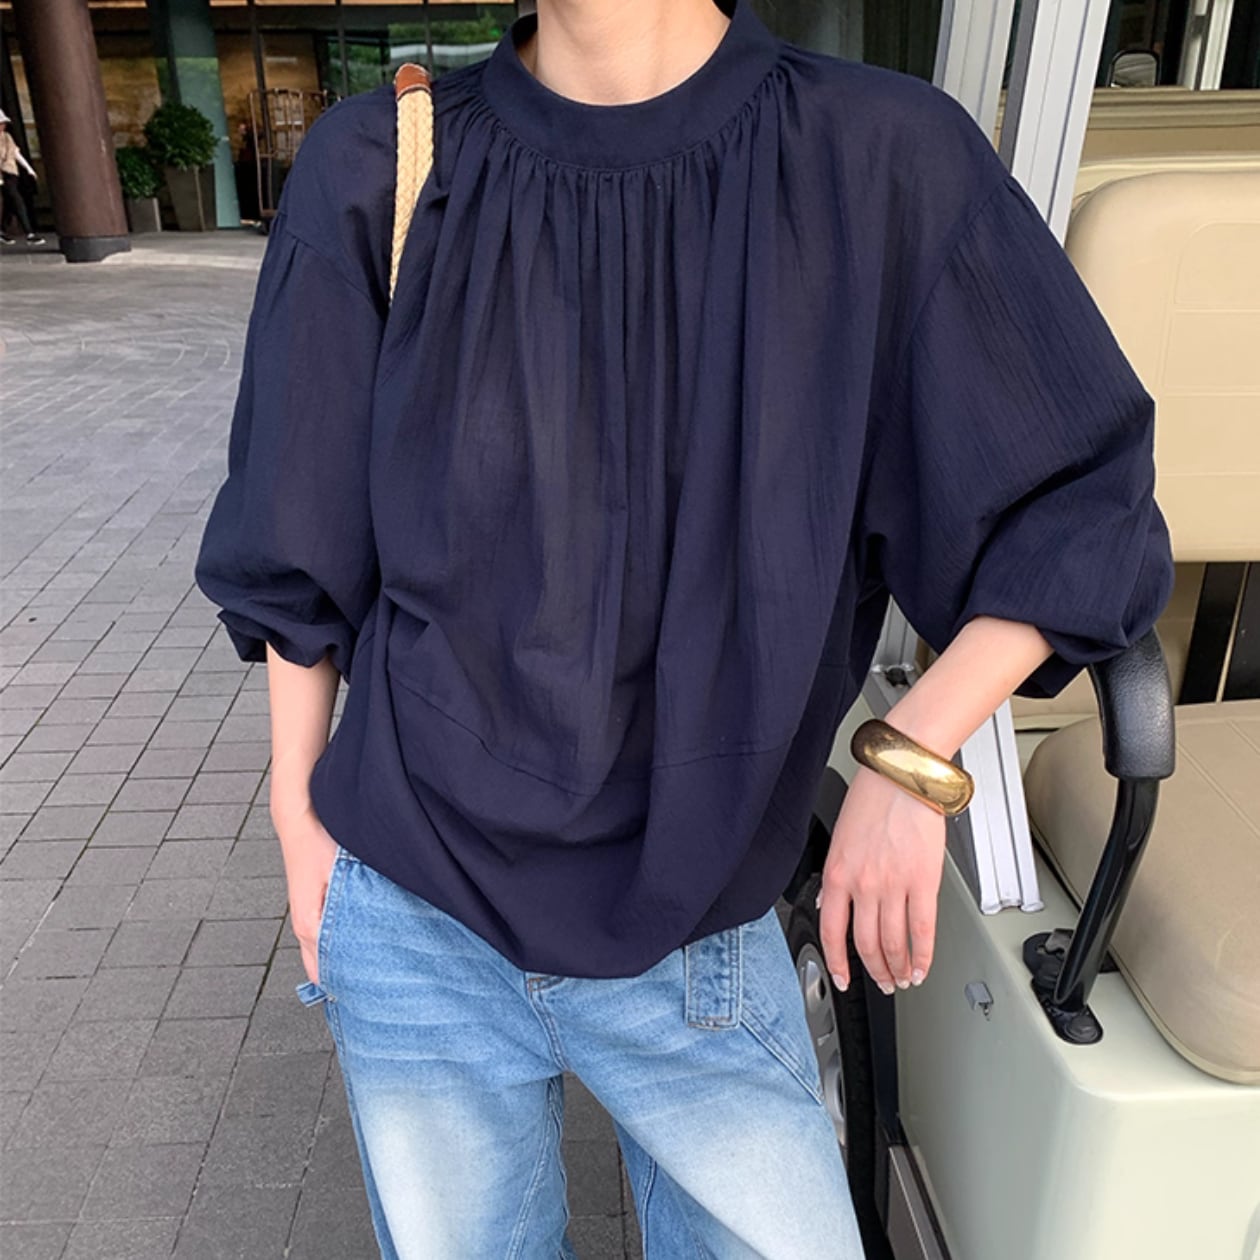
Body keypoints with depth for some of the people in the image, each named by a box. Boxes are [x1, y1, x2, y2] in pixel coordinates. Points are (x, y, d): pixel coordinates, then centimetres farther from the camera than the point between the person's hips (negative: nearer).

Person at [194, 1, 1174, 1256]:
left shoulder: (886, 163, -12)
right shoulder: (376, 174, -9)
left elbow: (1080, 506, -4)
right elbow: (301, 549, 1)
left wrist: (912, 755, -16)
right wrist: (299, 807, 7)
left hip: (696, 940, 0)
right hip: (413, 924, 1)